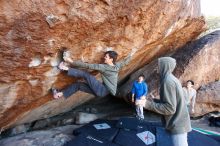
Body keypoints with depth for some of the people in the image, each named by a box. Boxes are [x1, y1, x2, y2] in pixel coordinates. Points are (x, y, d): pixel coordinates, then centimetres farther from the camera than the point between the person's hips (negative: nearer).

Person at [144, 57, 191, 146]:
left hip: (177, 125, -10)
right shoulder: (172, 79, 10)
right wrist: (154, 102, 13)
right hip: (179, 122, 10)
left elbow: (170, 108, -24)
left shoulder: (168, 81, -20)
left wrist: (150, 105, -17)